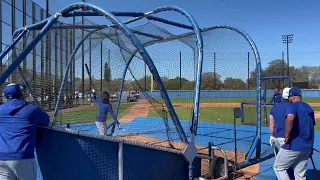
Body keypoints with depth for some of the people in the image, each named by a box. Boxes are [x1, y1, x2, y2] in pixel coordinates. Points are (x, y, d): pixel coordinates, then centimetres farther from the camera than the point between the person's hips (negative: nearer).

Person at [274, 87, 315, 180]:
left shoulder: (293, 106, -9)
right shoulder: (309, 108, 15)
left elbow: (290, 118, -32)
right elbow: (312, 129, 20)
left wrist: (287, 135, -21)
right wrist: (310, 146, 26)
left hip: (294, 145, -8)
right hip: (307, 147, 8)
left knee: (279, 167, 7)